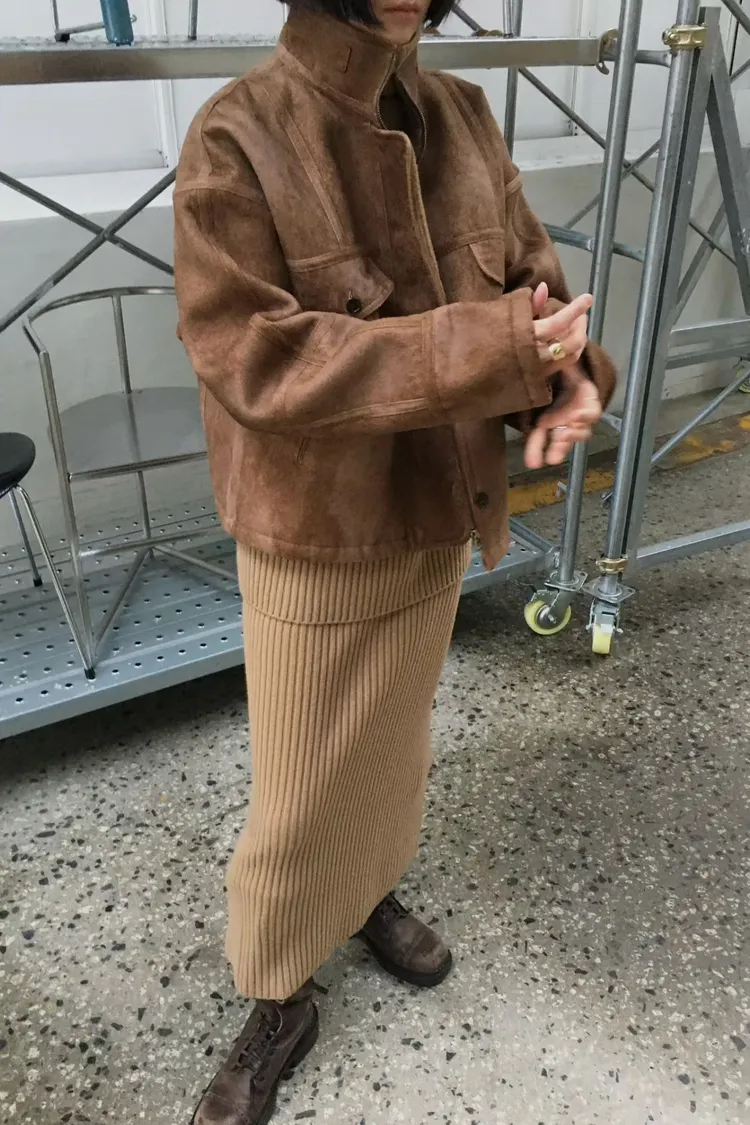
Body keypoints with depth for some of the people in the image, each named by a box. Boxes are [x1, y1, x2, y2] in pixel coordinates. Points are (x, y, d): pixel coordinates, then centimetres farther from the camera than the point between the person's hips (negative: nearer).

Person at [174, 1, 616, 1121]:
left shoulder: (462, 116, 1)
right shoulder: (238, 140, -17)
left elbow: (529, 270, 5)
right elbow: (254, 358, -24)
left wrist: (565, 373, -19)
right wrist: (484, 351, -30)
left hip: (439, 519, 6)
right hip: (313, 541, -5)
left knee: (396, 739, 25)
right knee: (299, 790, 10)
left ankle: (371, 891, 54)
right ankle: (278, 1003, 36)